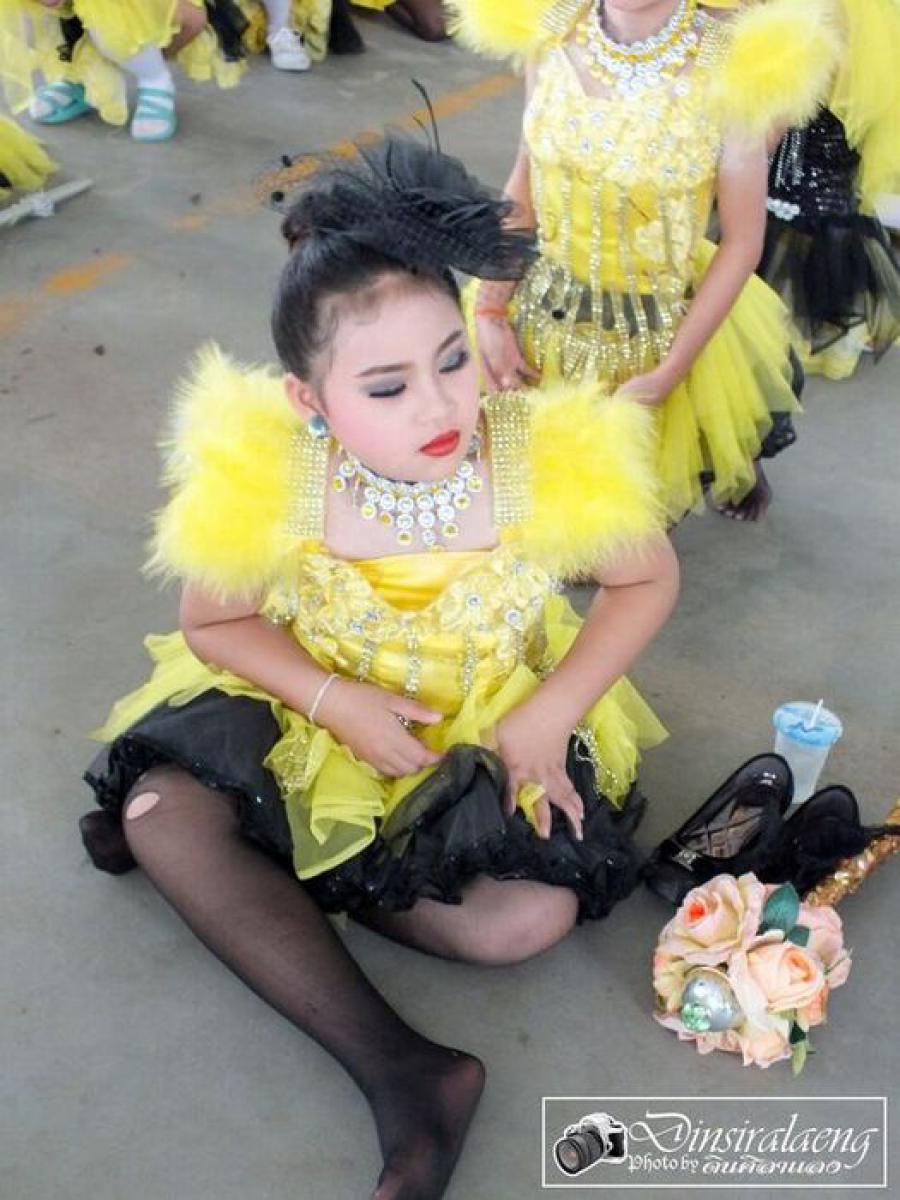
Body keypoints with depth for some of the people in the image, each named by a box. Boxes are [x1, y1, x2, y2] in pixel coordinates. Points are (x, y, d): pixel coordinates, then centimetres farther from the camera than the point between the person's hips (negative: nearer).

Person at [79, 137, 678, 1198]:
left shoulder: (552, 459, -25)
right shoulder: (267, 479, -23)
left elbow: (647, 579, -7)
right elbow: (211, 622, -6)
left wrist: (552, 714, -18)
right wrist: (334, 701, -22)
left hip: (493, 724, -1)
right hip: (319, 713, 1)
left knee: (533, 916, -25)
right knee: (159, 808, -21)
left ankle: (246, 849, -4)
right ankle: (399, 1072, -19)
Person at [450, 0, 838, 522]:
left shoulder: (733, 64, -21)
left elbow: (743, 242, -13)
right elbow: (525, 180, 0)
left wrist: (667, 375, -15)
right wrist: (490, 312, -6)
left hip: (667, 330, -3)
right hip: (544, 310, 3)